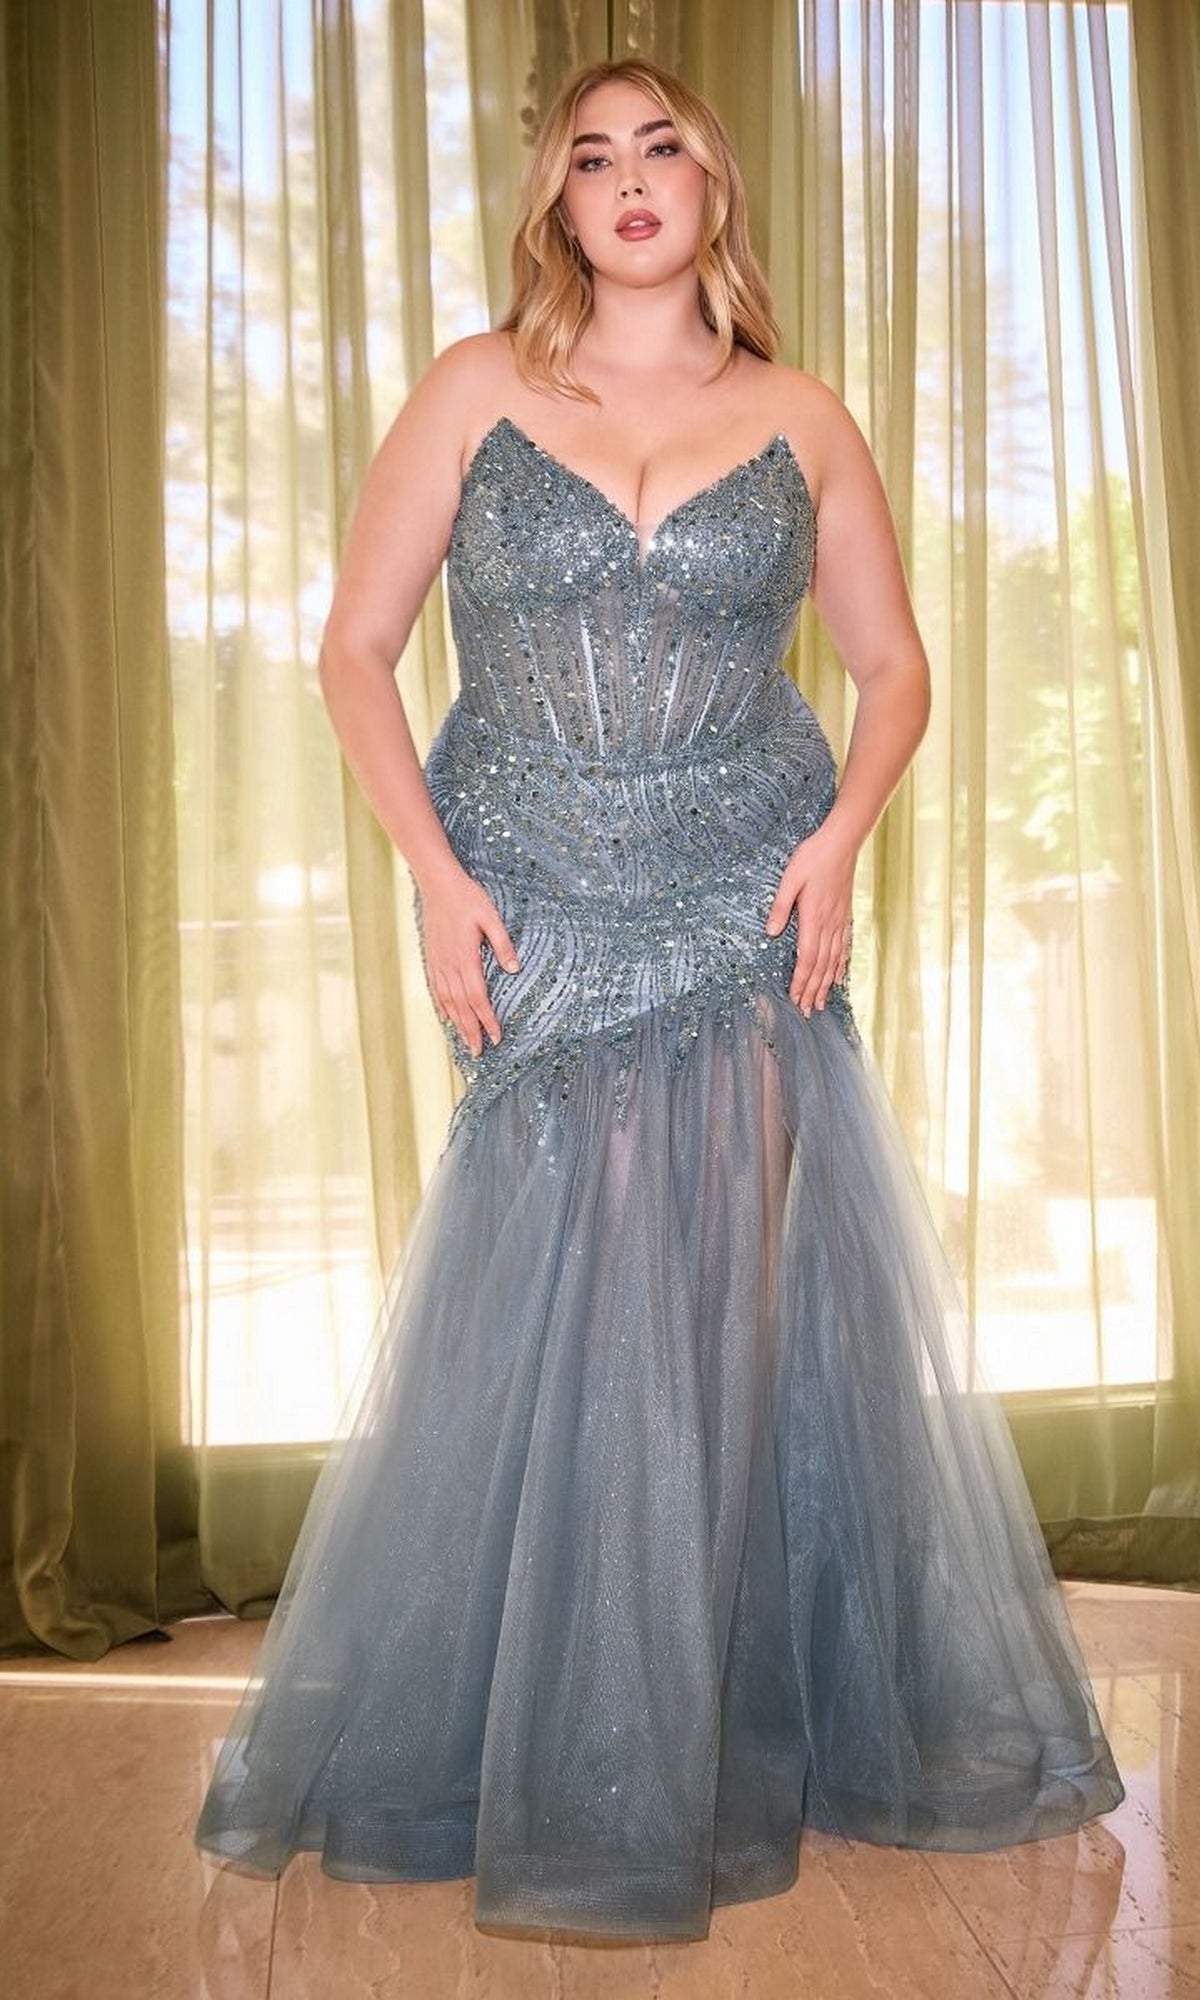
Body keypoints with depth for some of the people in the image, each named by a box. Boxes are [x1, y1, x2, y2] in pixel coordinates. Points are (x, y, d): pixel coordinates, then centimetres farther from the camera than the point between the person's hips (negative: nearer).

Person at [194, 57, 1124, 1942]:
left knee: (736, 1306, 0)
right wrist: (435, 873, -7)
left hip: (748, 917, 1)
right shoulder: (477, 389, 6)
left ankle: (731, 1750, 22)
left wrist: (840, 835, -4)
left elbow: (896, 665, 14)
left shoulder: (802, 419, 9)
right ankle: (580, 1780, 21)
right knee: (561, 1319, 0)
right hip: (541, 919, -1)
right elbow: (356, 646, 4)